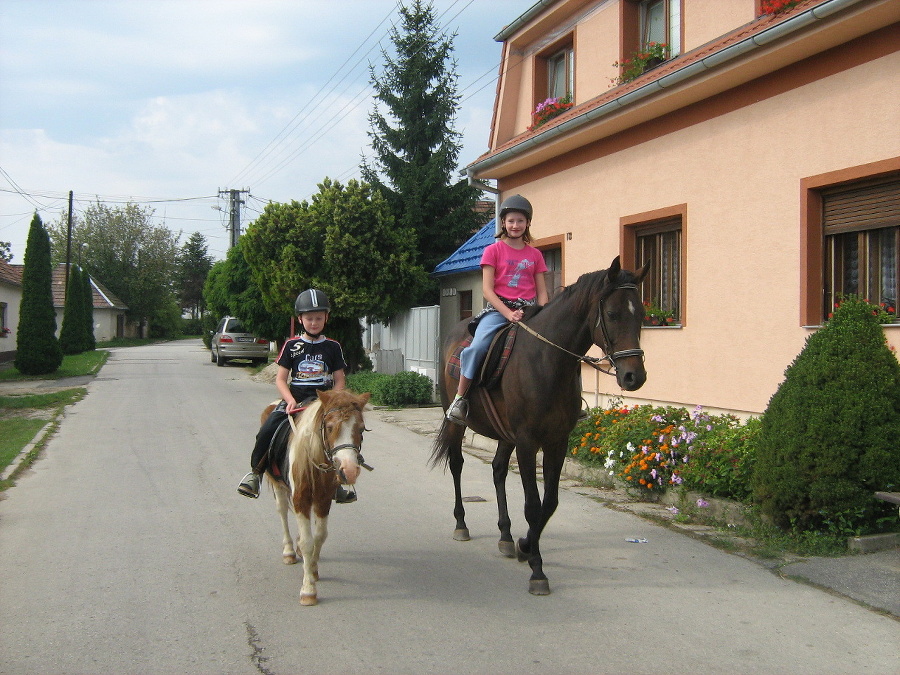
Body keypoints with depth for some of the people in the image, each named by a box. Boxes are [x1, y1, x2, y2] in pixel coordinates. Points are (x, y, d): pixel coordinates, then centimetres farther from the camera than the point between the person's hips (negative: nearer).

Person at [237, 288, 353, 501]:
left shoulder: (333, 347, 7)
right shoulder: (292, 346, 4)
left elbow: (339, 380, 7)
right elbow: (280, 379, 2)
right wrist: (290, 401, -14)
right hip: (294, 398, 0)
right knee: (266, 431, -19)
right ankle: (255, 472, 6)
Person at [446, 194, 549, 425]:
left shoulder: (535, 255, 13)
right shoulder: (494, 250, 4)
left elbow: (542, 292, 12)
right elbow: (487, 289, -3)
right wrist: (508, 313, -16)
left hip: (528, 311, 3)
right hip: (498, 309, -3)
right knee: (477, 347, -29)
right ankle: (460, 398, -14)